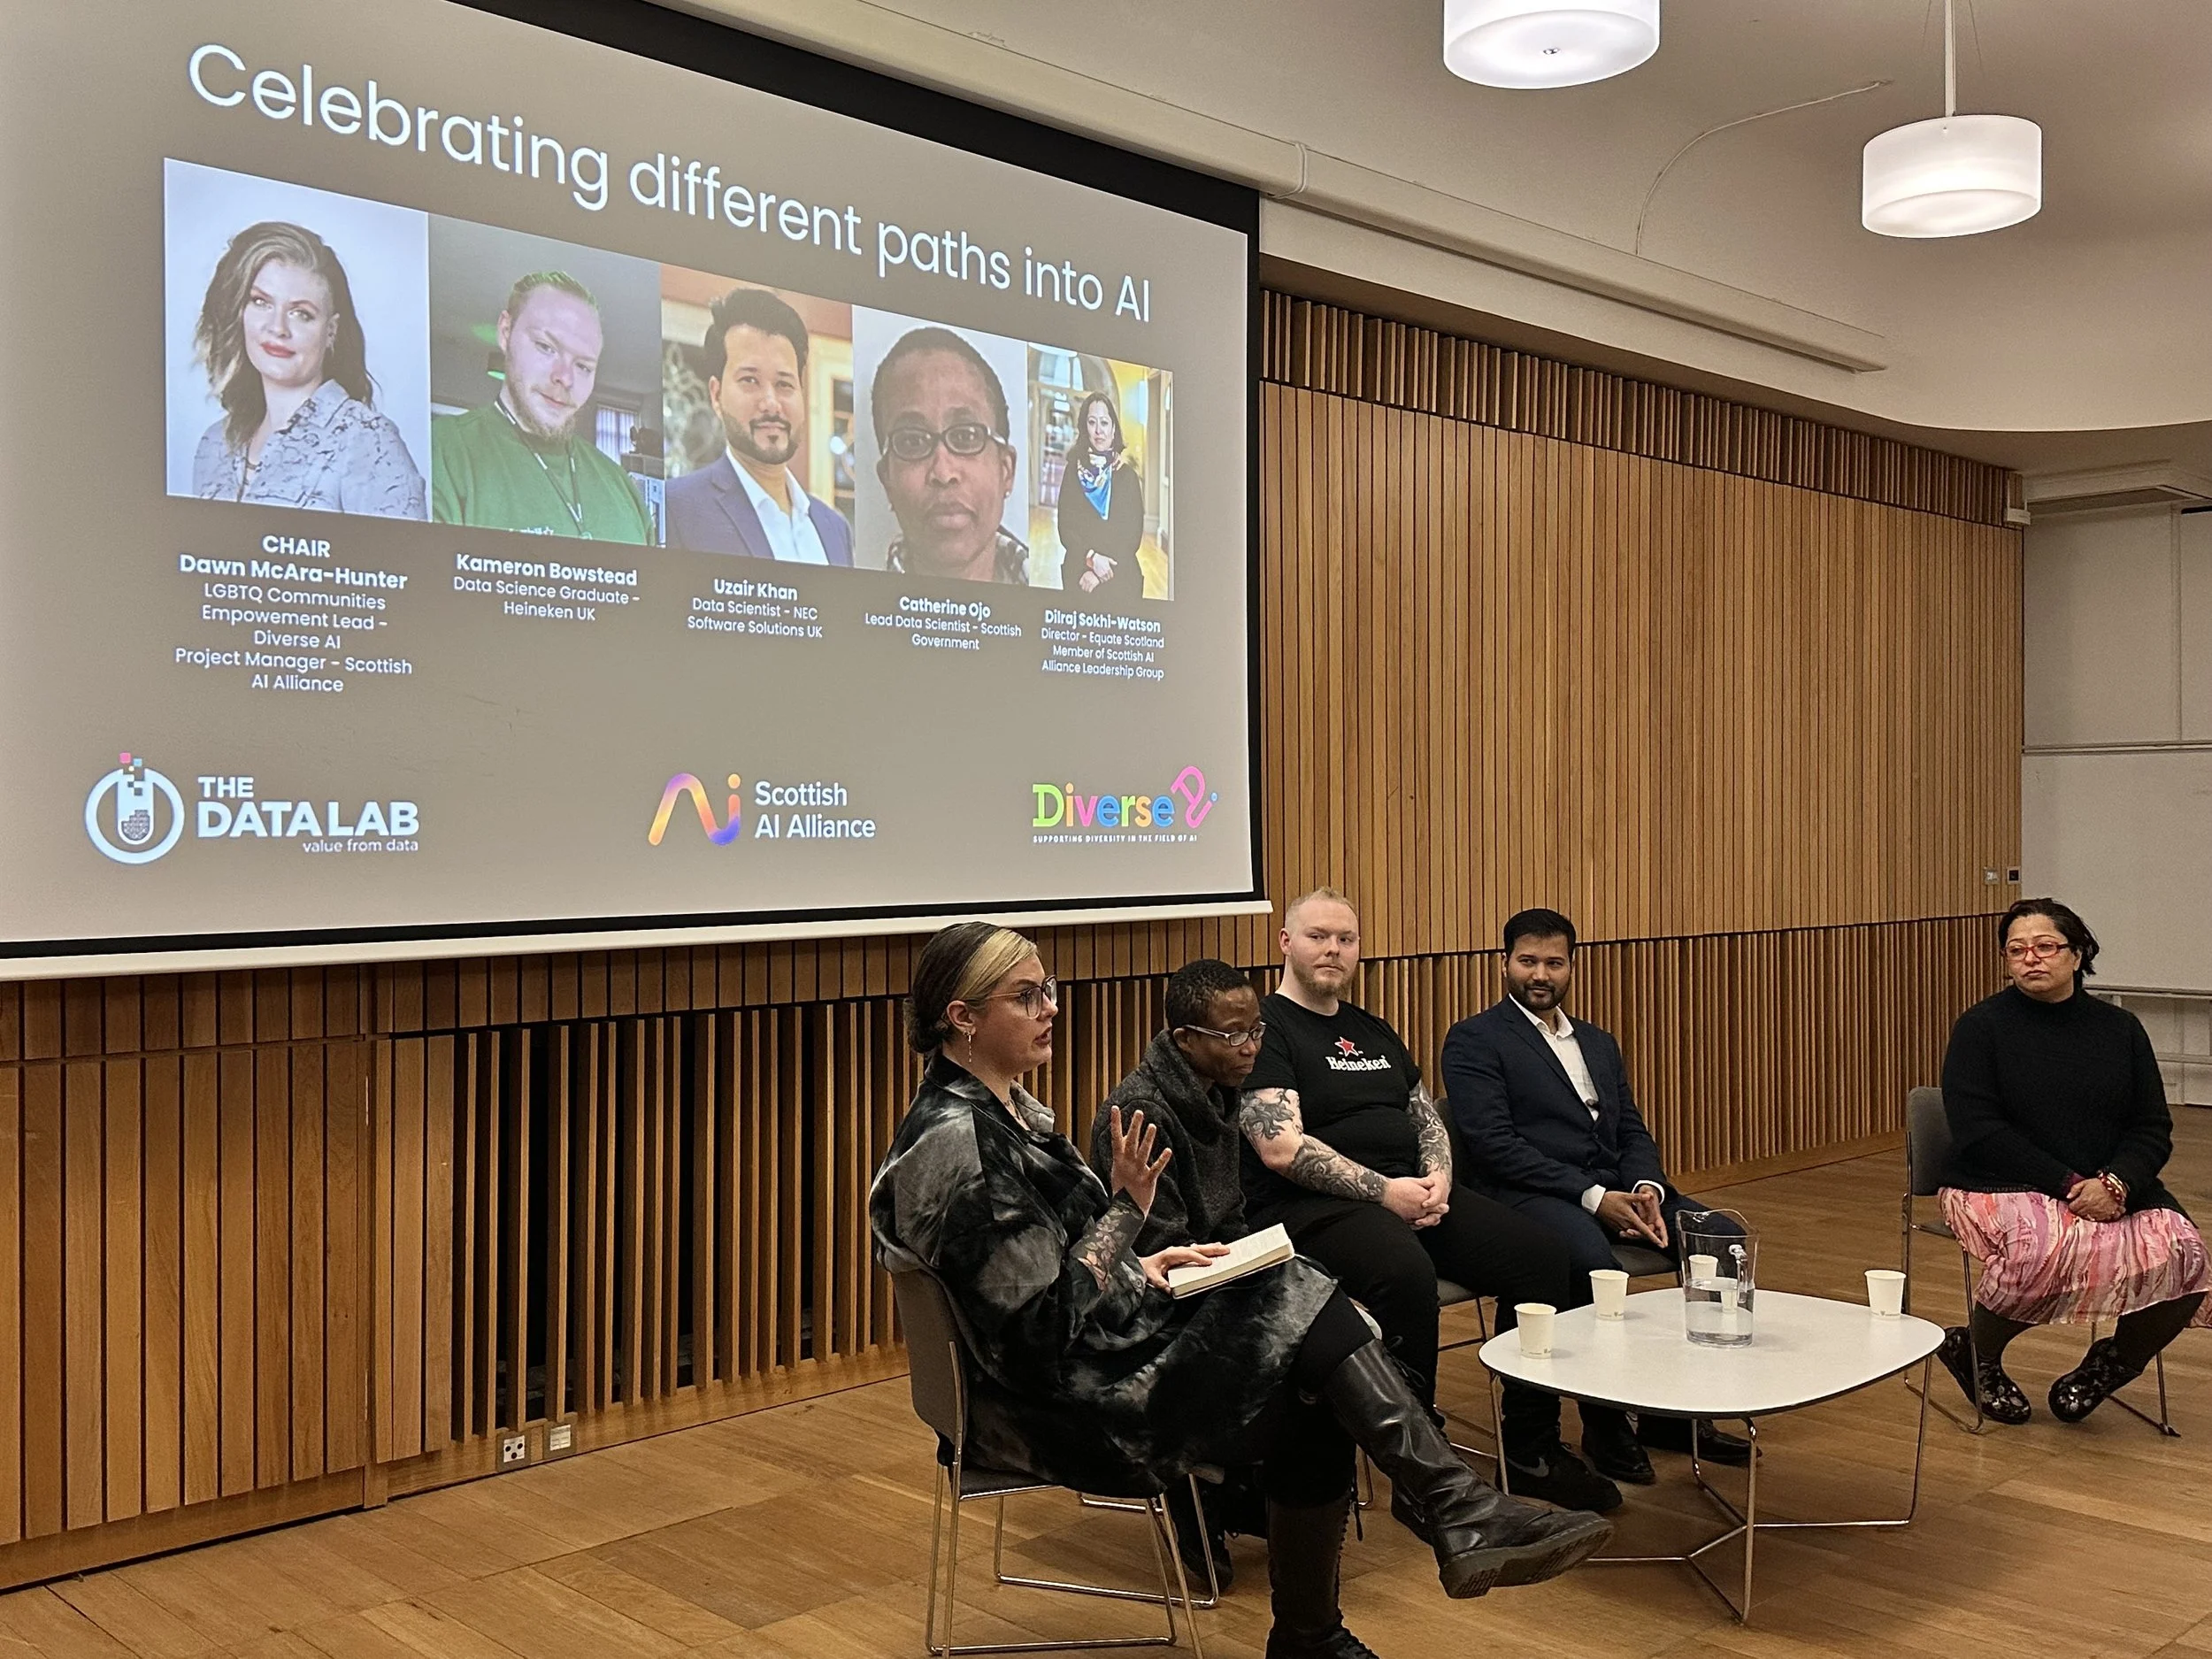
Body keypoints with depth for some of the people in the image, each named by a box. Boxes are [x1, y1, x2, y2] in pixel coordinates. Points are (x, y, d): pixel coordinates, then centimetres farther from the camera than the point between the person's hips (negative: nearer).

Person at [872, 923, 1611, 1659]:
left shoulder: (1005, 1107, 10)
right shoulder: (955, 1144, -21)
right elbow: (1038, 1332, -23)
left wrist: (1145, 1266, 5)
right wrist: (1127, 1211, -21)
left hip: (1096, 1340, 9)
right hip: (1052, 1407, -9)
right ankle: (1465, 1514, -5)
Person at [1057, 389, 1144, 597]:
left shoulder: (1127, 475, 3)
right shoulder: (1073, 472, 4)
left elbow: (1133, 535, -2)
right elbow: (1065, 528, 0)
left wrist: (1103, 569, -13)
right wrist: (1091, 558, -16)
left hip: (1121, 576, 0)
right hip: (1078, 574, 0)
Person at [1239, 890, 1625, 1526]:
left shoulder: (1374, 1033, 23)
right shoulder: (1265, 1028, -3)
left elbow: (1428, 1119, 22)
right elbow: (1281, 1147, -15)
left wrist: (1438, 1179, -1)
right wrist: (1383, 1191, -18)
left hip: (1413, 1192, 8)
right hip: (1313, 1205, -8)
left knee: (1541, 1256, -9)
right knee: (1406, 1276, -38)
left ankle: (1532, 1450, 1)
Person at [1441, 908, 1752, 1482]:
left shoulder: (1599, 1043, 24)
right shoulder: (1473, 1040, 1)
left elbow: (1633, 1132, 18)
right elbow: (1493, 1143, -11)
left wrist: (1646, 1188, -6)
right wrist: (1592, 1197, -18)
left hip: (1614, 1188, 7)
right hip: (1526, 1193, -7)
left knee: (1722, 1237, -15)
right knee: (1590, 1258, -37)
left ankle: (1677, 1411, -3)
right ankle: (1606, 1425, -17)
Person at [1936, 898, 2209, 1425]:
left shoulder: (2120, 1028, 10)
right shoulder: (1981, 1026, -3)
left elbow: (2153, 1128, 6)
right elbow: (1978, 1130, -12)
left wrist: (2117, 1183, -15)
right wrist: (2069, 1184, -19)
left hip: (2111, 1192, 4)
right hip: (2001, 1188, -4)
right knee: (2044, 1249, -37)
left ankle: (2110, 1363, 5)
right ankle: (1974, 1352, -6)